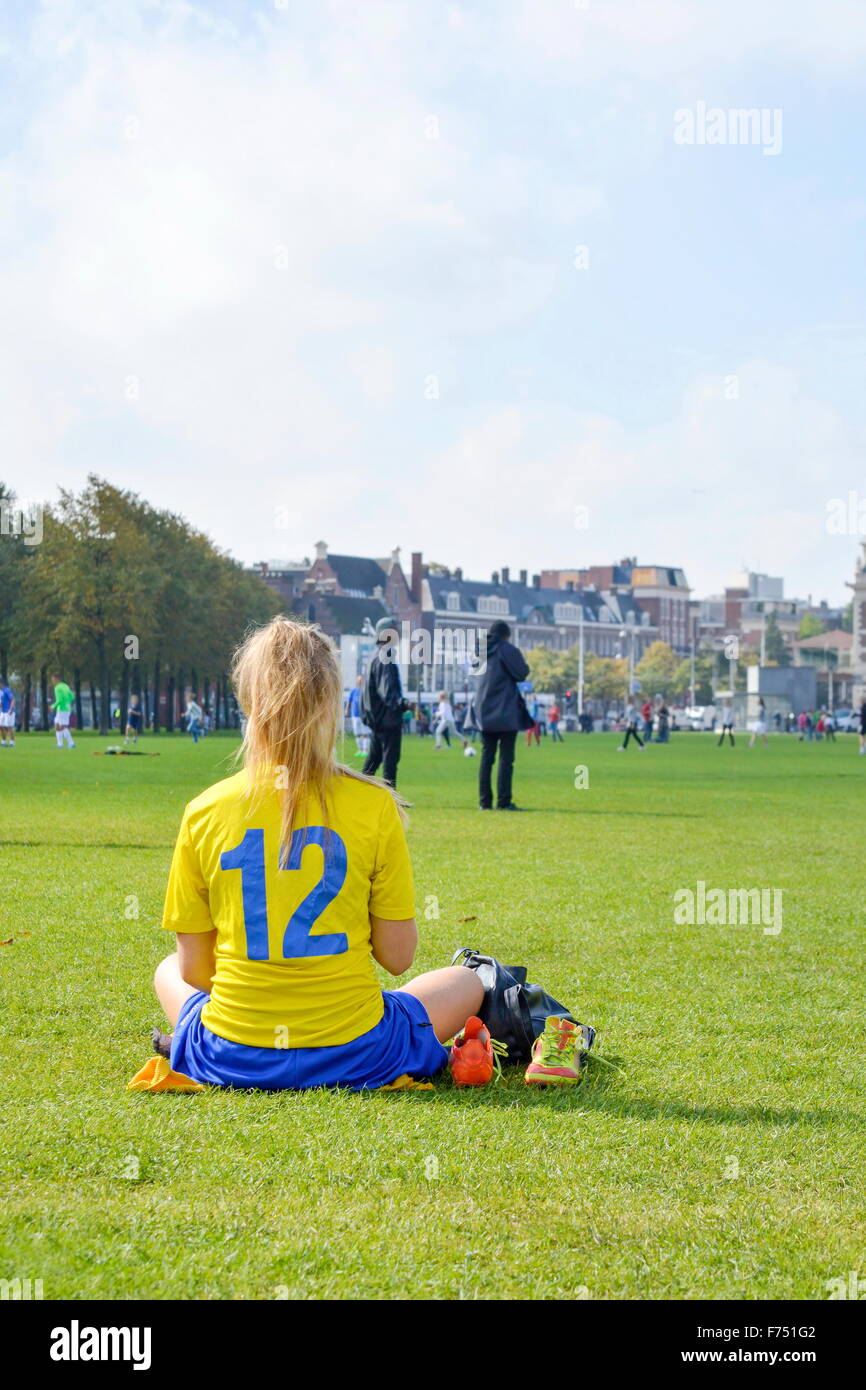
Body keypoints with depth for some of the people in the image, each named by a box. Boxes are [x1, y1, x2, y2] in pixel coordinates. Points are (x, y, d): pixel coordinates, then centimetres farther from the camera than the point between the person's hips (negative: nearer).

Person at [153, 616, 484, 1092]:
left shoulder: (203, 812, -6)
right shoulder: (374, 806, -10)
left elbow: (194, 970, 0)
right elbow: (398, 957, -4)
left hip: (231, 1060, 1)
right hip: (352, 1057, -1)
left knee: (168, 971, 34)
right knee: (465, 982, 27)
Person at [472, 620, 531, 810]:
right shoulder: (507, 650, -9)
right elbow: (521, 673, -11)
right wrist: (523, 665, 8)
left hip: (485, 712, 6)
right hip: (506, 712, -6)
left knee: (486, 756, 8)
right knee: (506, 757, -4)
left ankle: (485, 801, 6)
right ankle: (503, 802, -7)